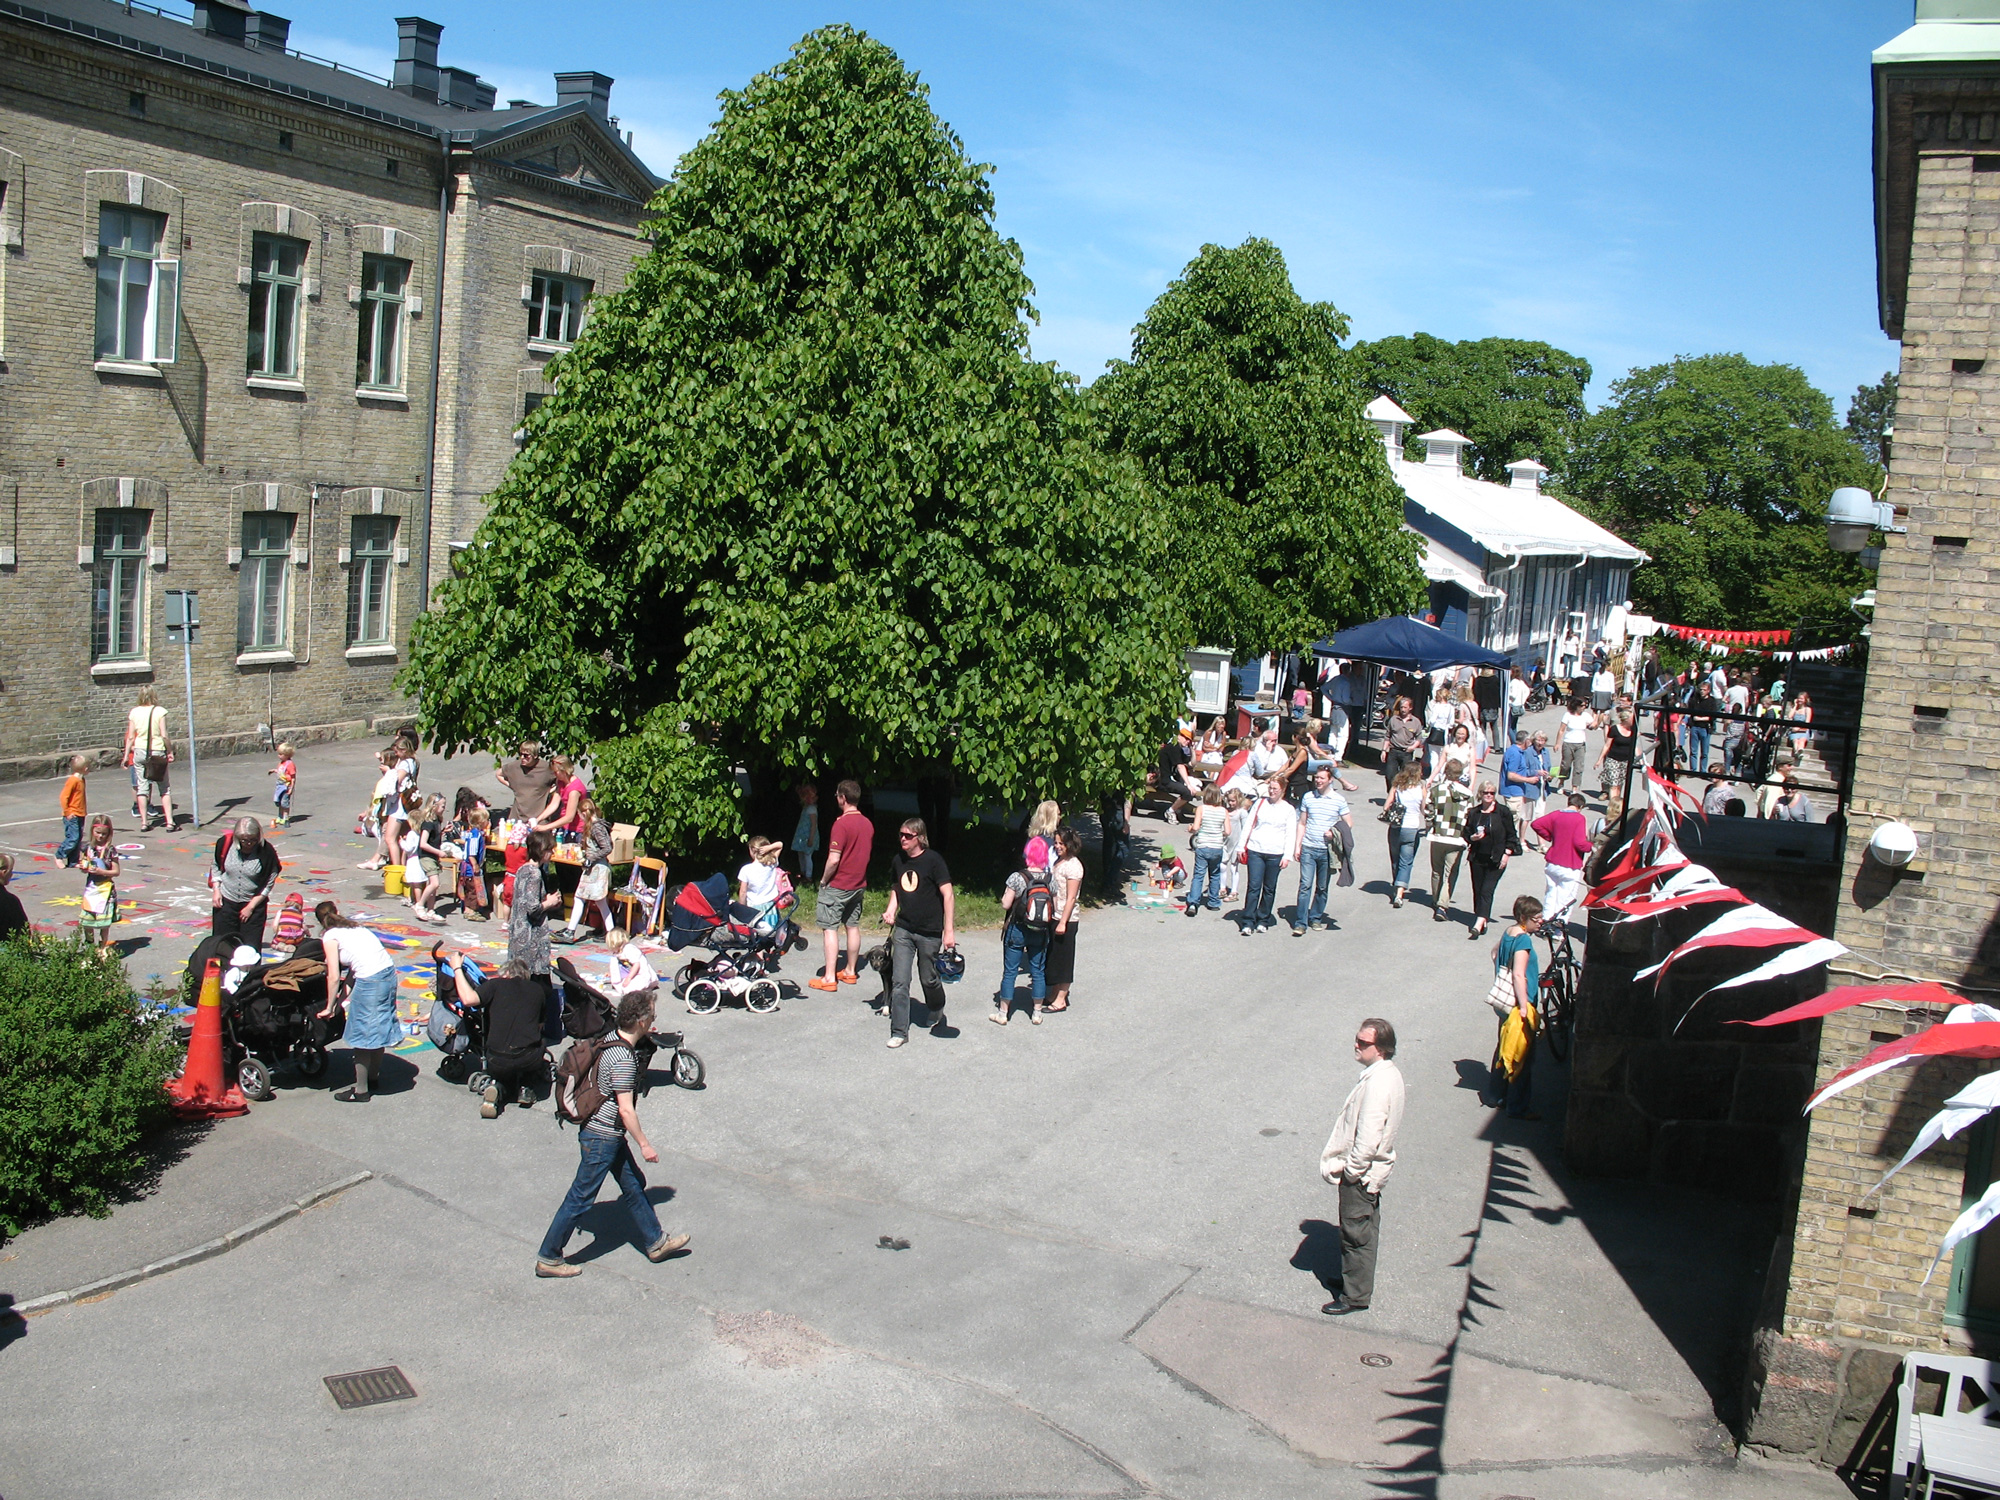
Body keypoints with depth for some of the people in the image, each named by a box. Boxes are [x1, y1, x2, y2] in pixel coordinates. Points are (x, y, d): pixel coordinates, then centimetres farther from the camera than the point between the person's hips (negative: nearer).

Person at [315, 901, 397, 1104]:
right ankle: (373, 1076, 40)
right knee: (378, 1028, 23)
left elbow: (334, 977, -3)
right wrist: (341, 999, 21)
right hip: (389, 973, 8)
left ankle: (361, 1090, 15)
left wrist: (329, 1008, 7)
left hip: (370, 981, -8)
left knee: (361, 1036, 6)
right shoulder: (355, 928, 22)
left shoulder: (330, 937, 0)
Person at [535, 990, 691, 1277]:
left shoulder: (611, 1041, 1)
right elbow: (626, 1109, -25)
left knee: (634, 1184, 18)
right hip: (603, 1137, -10)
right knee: (580, 1199, 1)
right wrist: (644, 1144, -17)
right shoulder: (624, 1059, -26)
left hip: (606, 1133, 10)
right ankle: (548, 1258, 12)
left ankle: (655, 1242, 31)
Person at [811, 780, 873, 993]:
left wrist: (823, 880, -8)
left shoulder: (841, 824, -20)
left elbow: (834, 859, -22)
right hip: (859, 884, 8)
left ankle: (829, 977, -4)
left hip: (837, 886, -8)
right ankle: (850, 971, 22)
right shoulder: (867, 824, 4)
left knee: (830, 929, -3)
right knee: (852, 926, 14)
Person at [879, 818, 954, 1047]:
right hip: (903, 929, 4)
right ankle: (899, 1032, 4)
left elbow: (948, 894, -11)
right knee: (899, 982, -3)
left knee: (929, 979, 10)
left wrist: (949, 930, -16)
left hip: (929, 932, -4)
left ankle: (937, 1014, 40)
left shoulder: (933, 860, -11)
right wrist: (891, 911, 2)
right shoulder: (899, 860, 5)